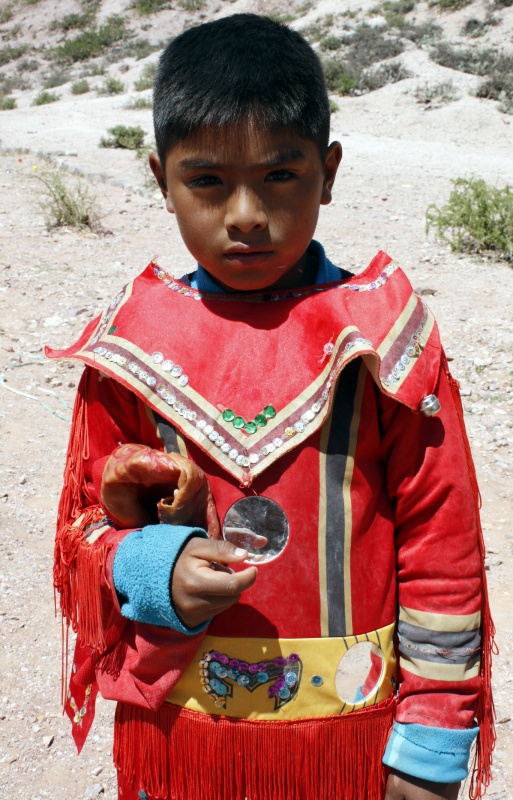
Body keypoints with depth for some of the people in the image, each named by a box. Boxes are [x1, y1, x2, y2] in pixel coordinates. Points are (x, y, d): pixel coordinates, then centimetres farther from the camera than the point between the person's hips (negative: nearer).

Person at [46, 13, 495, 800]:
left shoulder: (386, 336, -11)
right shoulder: (130, 342, -6)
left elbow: (442, 544, -7)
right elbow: (88, 523, 3)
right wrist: (155, 571, -18)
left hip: (348, 727, -1)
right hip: (176, 726, 2)